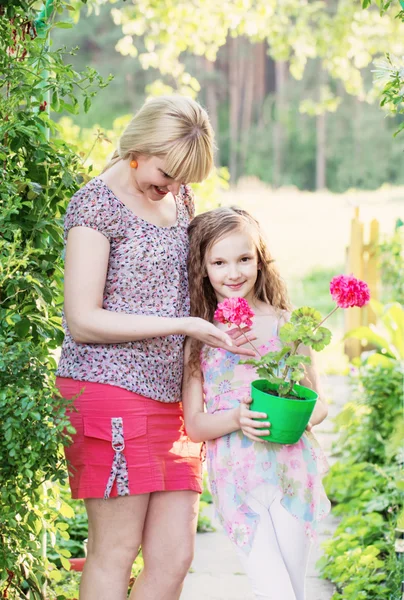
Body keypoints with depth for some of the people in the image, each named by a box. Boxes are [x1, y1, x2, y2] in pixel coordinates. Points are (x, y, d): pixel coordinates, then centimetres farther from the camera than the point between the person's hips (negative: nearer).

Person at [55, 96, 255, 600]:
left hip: (169, 396, 7)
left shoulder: (179, 198, 15)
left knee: (175, 557, 3)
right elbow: (83, 321, -12)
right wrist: (182, 325, -13)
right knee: (115, 553, -4)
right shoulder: (96, 203, -7)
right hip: (109, 389, -7)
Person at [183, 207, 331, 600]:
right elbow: (194, 424, 1)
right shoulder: (197, 336, 1)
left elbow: (317, 402, 9)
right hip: (237, 478, -1)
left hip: (291, 470, 1)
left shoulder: (287, 325, 3)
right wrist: (237, 419, -17)